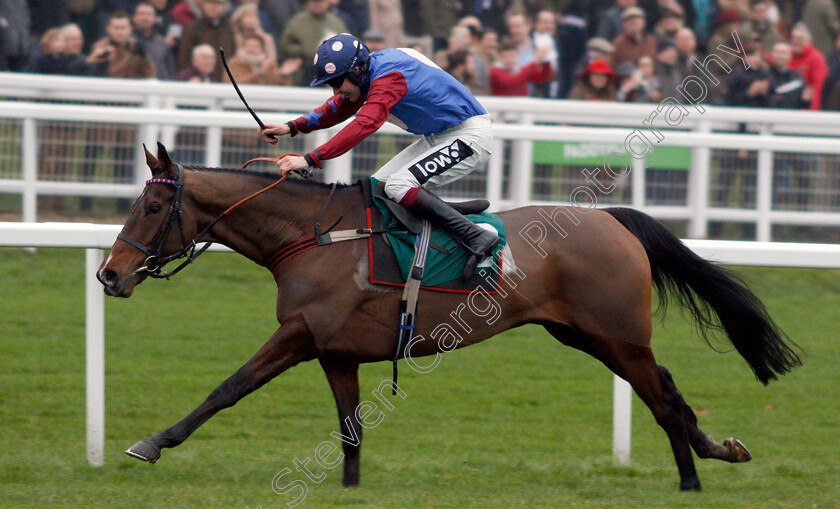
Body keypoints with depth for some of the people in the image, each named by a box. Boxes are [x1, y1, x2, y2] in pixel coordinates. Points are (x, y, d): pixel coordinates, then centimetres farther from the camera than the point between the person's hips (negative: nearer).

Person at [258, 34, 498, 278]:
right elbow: (337, 109, 16)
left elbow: (364, 125, -38)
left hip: (471, 135, -10)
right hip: (436, 138, 10)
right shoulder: (368, 72, 3)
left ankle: (477, 238, -24)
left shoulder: (388, 77, -26)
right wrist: (292, 127, 1)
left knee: (398, 186, -24)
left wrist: (310, 159, -43)